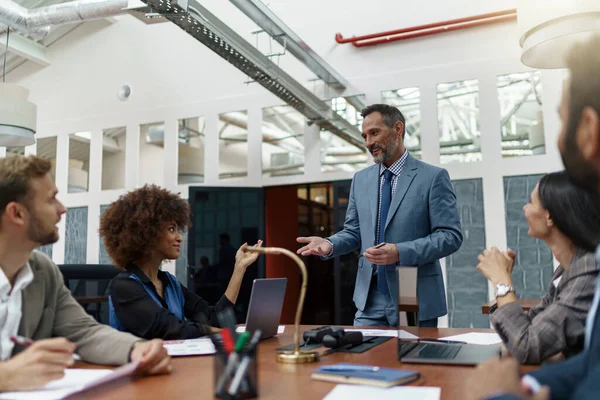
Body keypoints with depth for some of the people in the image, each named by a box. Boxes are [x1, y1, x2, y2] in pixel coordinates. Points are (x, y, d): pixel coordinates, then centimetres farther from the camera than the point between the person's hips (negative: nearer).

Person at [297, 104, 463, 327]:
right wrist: (329, 244, -9)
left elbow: (450, 236, -11)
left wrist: (400, 253, -24)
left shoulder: (433, 177, -6)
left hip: (416, 299, -4)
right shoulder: (360, 179, 10)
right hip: (370, 300, 4)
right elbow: (354, 232, 13)